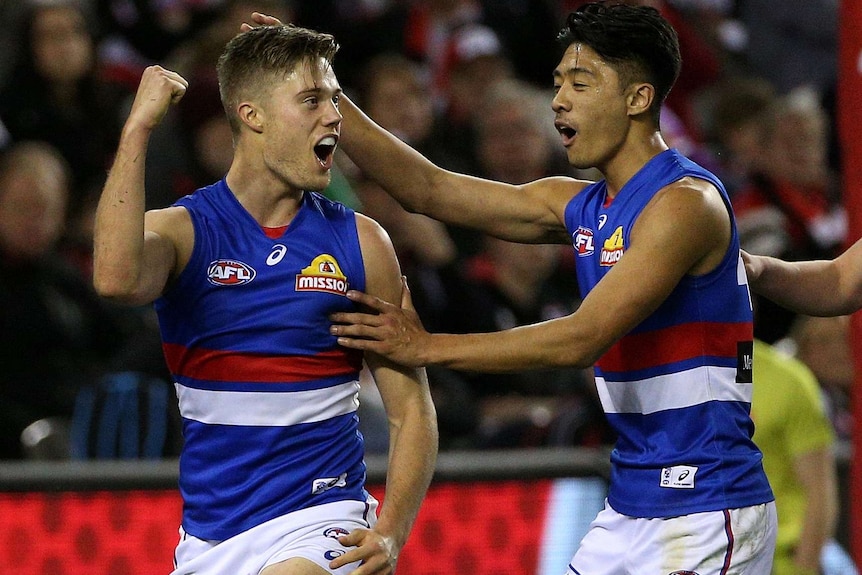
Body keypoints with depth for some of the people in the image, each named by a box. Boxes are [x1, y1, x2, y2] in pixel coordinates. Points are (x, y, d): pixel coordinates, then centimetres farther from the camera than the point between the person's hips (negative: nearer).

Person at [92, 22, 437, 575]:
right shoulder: (181, 229, -1)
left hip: (319, 522, -1)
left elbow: (411, 409, 3)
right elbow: (117, 277, -26)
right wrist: (139, 126, -22)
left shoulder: (360, 242, 2)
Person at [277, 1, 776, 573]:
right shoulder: (579, 206, 12)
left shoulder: (686, 201, -15)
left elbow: (582, 339, -22)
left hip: (705, 515, -8)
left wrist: (427, 348, -19)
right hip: (631, 511, 8)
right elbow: (428, 189, 13)